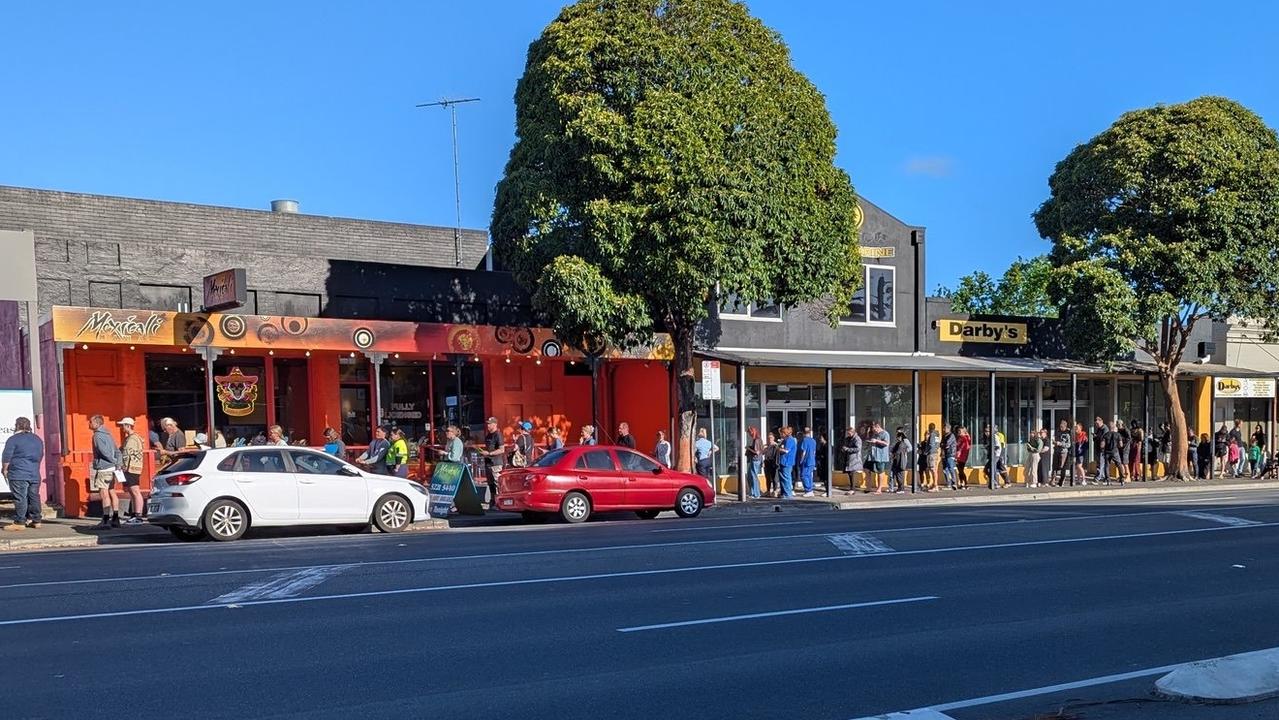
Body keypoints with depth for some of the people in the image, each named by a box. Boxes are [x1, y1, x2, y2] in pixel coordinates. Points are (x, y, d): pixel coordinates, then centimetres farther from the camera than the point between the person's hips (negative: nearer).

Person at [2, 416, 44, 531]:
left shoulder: (14, 439, -6)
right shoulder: (38, 439, 15)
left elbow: (6, 457, -8)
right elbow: (40, 456, 22)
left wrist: (4, 469, 3)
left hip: (18, 475, -6)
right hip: (34, 474, 7)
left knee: (20, 498, -7)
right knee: (34, 497, 10)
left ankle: (19, 522, -8)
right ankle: (36, 520, 13)